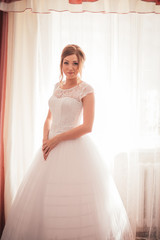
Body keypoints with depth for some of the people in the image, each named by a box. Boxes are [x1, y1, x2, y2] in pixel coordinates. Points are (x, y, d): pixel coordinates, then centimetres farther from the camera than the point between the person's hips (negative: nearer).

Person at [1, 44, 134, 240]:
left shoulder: (86, 90, -7)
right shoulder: (57, 86, 12)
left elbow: (87, 126, -14)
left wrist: (56, 139, -13)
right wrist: (45, 140, -1)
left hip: (75, 146, -6)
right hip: (52, 144, 7)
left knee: (74, 198, 0)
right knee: (46, 196, 12)